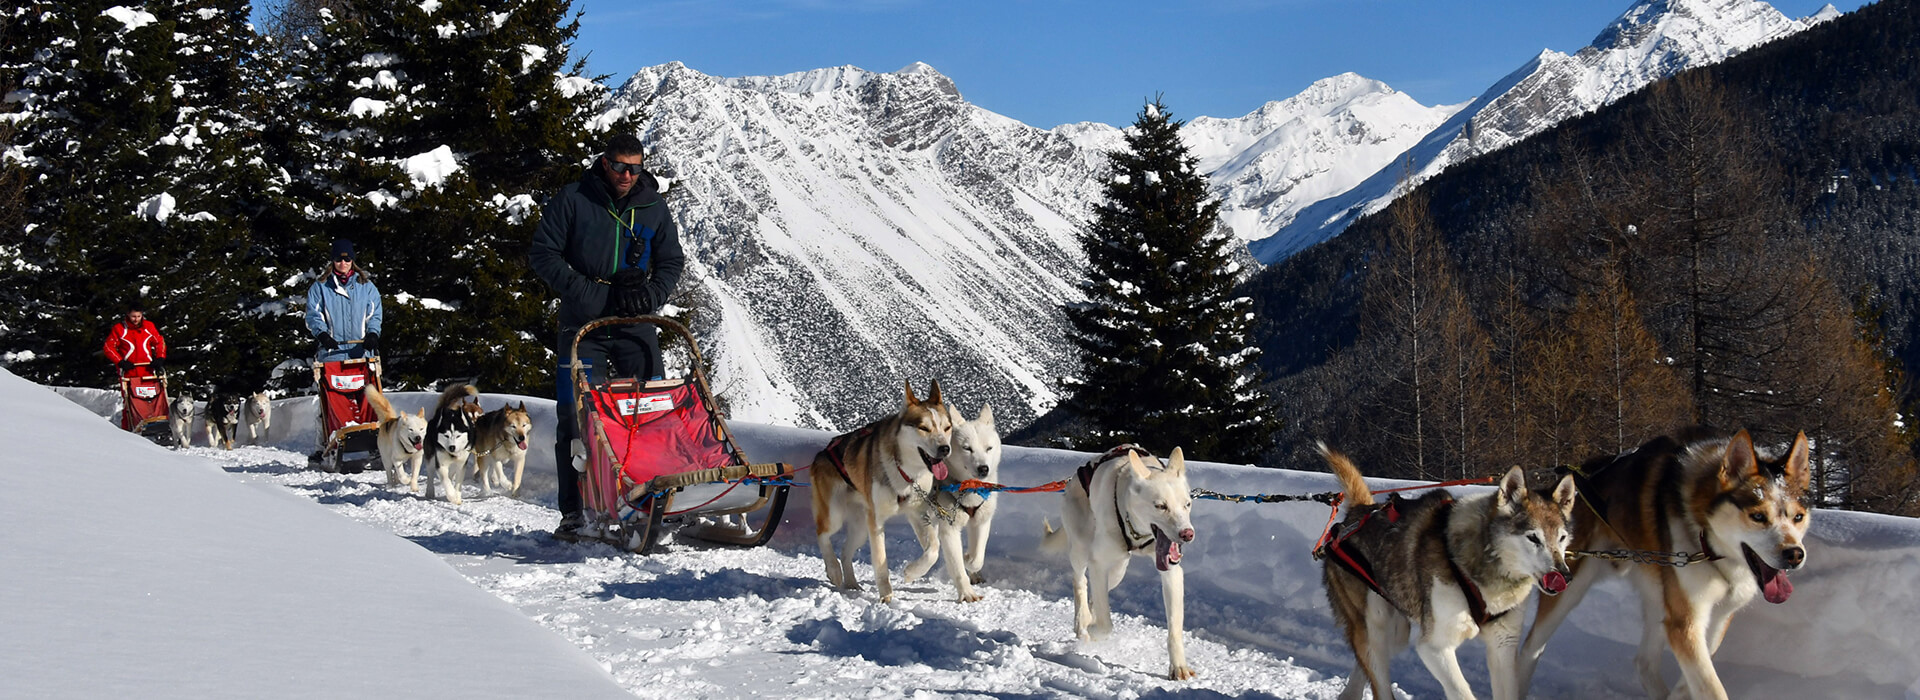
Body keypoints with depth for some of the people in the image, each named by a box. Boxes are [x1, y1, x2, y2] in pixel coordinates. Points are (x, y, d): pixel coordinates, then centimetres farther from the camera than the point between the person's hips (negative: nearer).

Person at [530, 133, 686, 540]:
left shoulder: (654, 208, 10)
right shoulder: (572, 201, 1)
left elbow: (672, 261, 16)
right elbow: (543, 254, -1)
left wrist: (651, 294, -4)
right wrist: (587, 293, -11)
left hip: (636, 326, 2)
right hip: (583, 324, -2)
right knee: (576, 419, -4)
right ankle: (573, 512, 0)